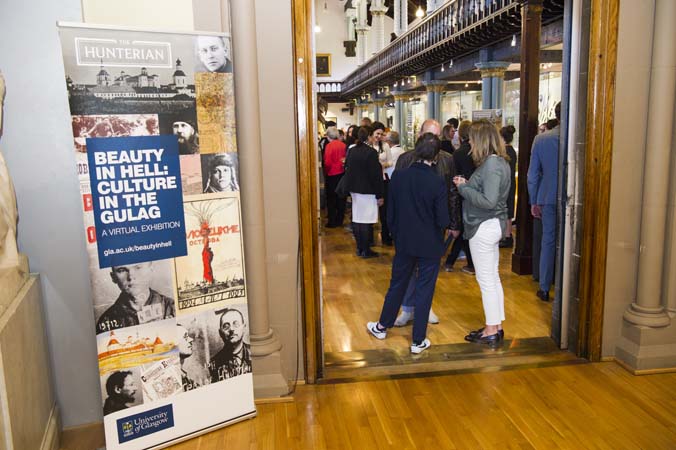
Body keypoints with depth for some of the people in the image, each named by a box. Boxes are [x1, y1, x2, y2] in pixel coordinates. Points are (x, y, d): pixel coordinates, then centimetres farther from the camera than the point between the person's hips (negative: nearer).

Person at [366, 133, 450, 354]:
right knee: (424, 291, 9)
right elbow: (443, 220, -17)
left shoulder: (398, 176, -8)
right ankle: (418, 341, 18)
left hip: (403, 242, 3)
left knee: (397, 284, 20)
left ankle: (382, 326, 36)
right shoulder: (438, 183, -18)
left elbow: (390, 212, 0)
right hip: (429, 245, -3)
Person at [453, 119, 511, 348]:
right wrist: (467, 184, 3)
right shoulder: (498, 161, 10)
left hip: (484, 227, -10)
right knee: (492, 278, 16)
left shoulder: (492, 164, -20)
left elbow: (488, 201, -25)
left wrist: (463, 187, -15)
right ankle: (496, 327, 27)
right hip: (492, 225, 10)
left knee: (486, 280, 0)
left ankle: (491, 332, 12)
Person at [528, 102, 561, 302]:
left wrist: (533, 201, 9)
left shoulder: (540, 139, -1)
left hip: (548, 198, 2)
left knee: (548, 242, 11)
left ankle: (544, 288, 16)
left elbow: (533, 173, 2)